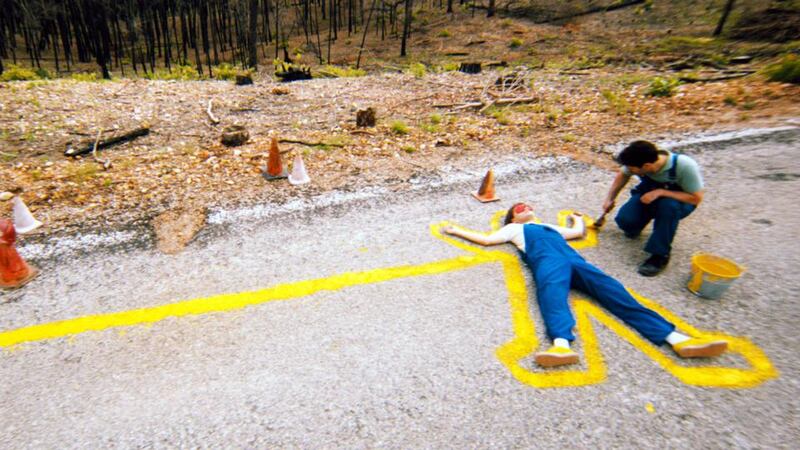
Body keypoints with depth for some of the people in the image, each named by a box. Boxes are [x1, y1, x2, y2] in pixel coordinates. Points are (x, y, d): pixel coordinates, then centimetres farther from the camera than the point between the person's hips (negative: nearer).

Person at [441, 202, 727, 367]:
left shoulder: (549, 227, 45)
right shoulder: (514, 229, 32)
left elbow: (579, 232, 55)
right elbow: (486, 239, 24)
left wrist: (577, 217, 73)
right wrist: (458, 231, 30)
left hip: (572, 259, 5)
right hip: (547, 261, -4)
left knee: (607, 287, -20)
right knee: (552, 292, -38)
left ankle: (674, 337, -35)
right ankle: (562, 343, -65)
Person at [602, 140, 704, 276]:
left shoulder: (685, 166, -34)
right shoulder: (639, 161, -23)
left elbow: (696, 198, -25)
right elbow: (623, 174, 0)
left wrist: (660, 192, -35)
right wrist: (609, 199, 2)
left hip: (679, 200, -3)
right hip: (648, 194, 3)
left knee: (668, 205, -38)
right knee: (625, 220, -24)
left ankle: (660, 255, -23)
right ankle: (635, 227, 14)